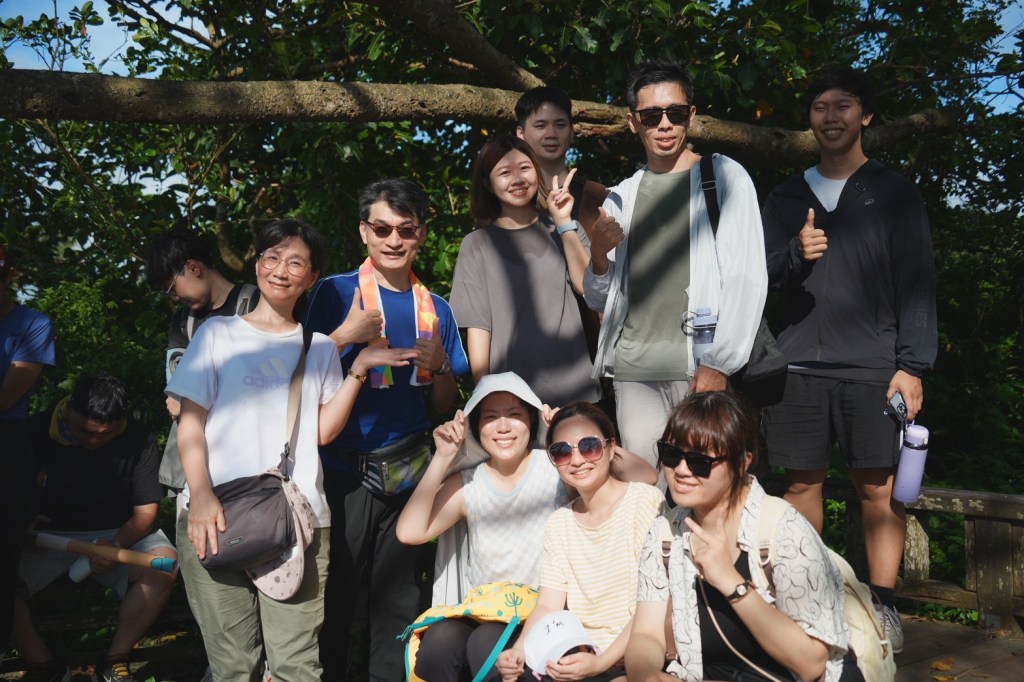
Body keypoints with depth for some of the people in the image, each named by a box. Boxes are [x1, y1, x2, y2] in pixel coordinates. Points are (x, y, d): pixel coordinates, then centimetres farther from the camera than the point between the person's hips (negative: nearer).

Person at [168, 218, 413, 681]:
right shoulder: (218, 333, 12)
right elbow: (190, 423, 5)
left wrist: (359, 369, -2)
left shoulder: (318, 348, 16)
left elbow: (324, 430, 6)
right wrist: (201, 495, -9)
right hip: (216, 517, -1)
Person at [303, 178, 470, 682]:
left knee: (401, 600, 11)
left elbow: (445, 406, 12)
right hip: (345, 470, -3)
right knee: (336, 596, 2)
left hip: (410, 469, 3)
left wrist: (439, 366, -7)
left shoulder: (436, 309, 10)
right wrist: (347, 333, -18)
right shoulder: (335, 292, 0)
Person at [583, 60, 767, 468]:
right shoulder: (622, 196, 17)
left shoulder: (725, 177, 6)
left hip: (702, 365, -3)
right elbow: (598, 299, 19)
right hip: (633, 368, 3)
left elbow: (748, 279, -3)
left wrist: (719, 363, -12)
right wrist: (599, 253, -2)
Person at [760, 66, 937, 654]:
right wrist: (795, 254, -11)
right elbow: (762, 279, 11)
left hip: (874, 364, -2)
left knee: (879, 487, -3)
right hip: (800, 364, 3)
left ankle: (883, 605, 7)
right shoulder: (786, 198, 15)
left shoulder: (895, 193, 7)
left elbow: (918, 281, 1)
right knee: (801, 482, 3)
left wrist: (912, 365, -8)